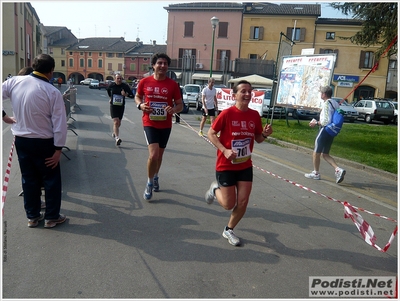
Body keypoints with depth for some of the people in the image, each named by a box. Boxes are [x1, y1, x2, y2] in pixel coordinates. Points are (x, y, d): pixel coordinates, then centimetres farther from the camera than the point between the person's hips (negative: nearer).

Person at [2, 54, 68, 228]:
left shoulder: (14, 82, -3)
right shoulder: (53, 92, -16)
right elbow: (59, 123, -17)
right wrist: (58, 149, -11)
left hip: (21, 140, 5)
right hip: (43, 142, -5)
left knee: (28, 179, 17)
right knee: (51, 179, 11)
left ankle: (32, 217, 29)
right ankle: (51, 217, 19)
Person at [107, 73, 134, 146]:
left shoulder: (125, 86, -7)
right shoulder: (112, 85, -3)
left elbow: (132, 96, -8)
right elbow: (108, 90, 22)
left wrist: (126, 94, -25)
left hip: (121, 106, 2)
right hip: (113, 106, -2)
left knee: (118, 123, 15)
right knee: (116, 122, -17)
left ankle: (114, 133, 43)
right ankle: (117, 138, -22)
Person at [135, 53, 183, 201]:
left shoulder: (173, 84, -5)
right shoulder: (144, 82, -4)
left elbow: (180, 105, 1)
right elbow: (137, 97, 13)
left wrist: (173, 109, -22)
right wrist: (140, 105, -10)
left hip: (165, 125, 2)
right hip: (150, 124, -2)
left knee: (159, 154, 18)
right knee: (153, 155, -16)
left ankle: (155, 177, 45)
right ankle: (149, 183, 9)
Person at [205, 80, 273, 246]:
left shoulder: (255, 115, 0)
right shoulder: (227, 113, -15)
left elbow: (258, 139, 10)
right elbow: (211, 133, -10)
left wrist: (265, 134, -13)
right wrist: (224, 150, -22)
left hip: (245, 166, 5)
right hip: (226, 166, -4)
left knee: (243, 203, 3)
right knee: (229, 205, 2)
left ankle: (228, 230, 28)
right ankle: (215, 189, 35)